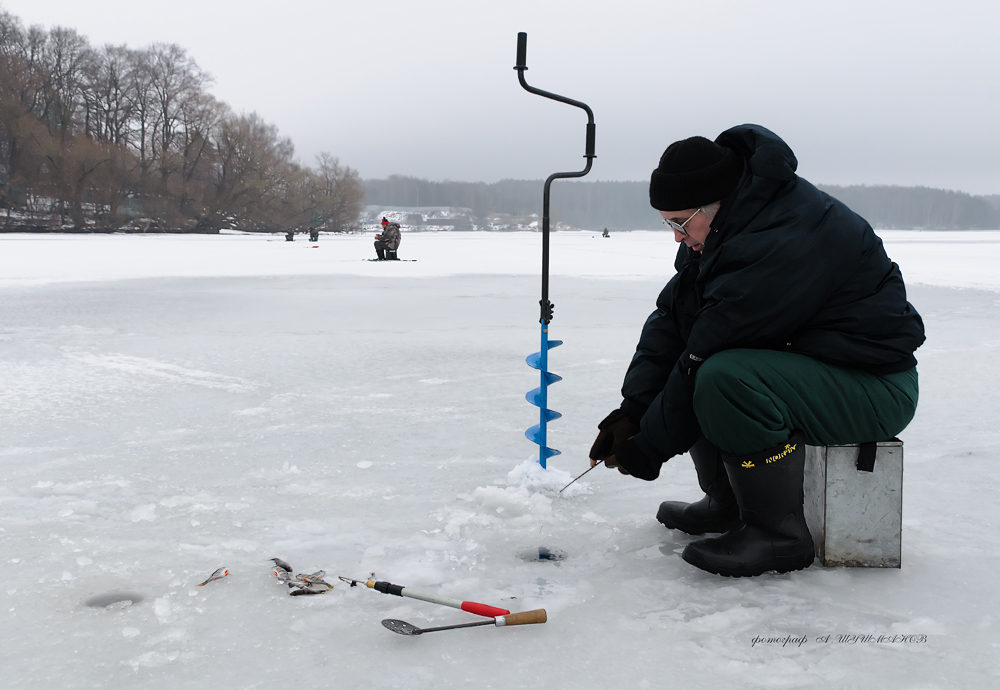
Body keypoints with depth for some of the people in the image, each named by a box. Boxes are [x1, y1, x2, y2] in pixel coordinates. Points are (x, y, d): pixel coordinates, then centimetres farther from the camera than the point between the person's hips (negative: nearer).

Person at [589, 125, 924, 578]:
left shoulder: (782, 239, -29)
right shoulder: (725, 226, 3)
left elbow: (708, 353, -27)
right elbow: (671, 316, 2)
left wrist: (649, 447, -19)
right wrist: (631, 411, -8)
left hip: (872, 386, -10)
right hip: (801, 365, 10)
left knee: (724, 378, -33)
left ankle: (779, 533, -16)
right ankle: (726, 504, 15)